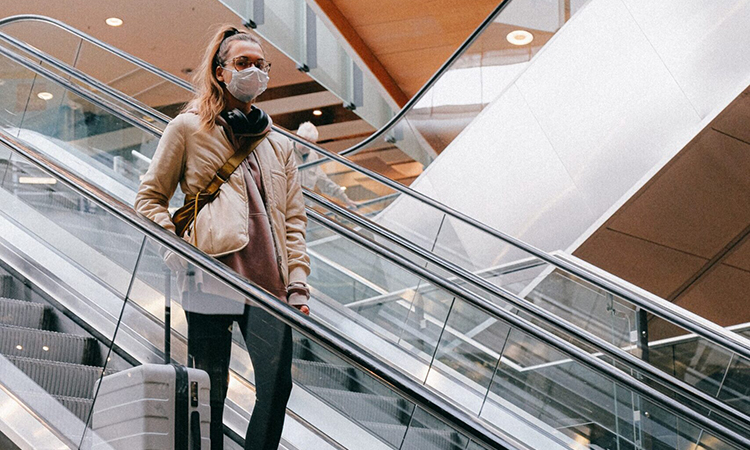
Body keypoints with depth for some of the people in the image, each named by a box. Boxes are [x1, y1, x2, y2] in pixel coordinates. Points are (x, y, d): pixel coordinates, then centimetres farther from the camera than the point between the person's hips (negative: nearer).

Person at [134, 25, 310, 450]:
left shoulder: (279, 145, 22)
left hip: (268, 282, 3)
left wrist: (298, 283, 5)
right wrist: (177, 250, -6)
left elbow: (294, 219, 17)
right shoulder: (189, 128, 10)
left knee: (277, 384, -8)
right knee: (210, 391, -1)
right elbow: (150, 197, 9)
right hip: (212, 277, -3)